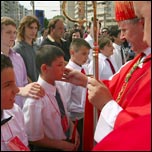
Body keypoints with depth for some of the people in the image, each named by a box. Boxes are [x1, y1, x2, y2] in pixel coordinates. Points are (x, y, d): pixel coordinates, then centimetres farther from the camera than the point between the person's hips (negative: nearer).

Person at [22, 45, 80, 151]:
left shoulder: (57, 87, -6)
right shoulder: (36, 98, -27)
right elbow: (34, 139, -20)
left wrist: (73, 129, -5)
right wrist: (63, 145, -14)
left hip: (68, 141, 6)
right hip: (49, 148, -6)